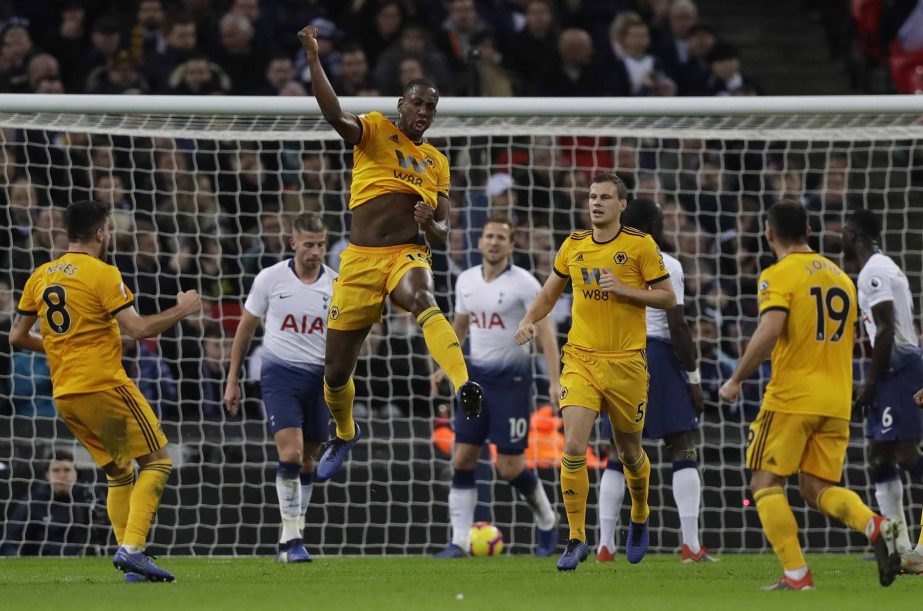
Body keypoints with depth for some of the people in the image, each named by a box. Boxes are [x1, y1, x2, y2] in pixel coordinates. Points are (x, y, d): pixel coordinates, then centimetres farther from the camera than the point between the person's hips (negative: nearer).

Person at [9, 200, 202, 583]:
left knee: (119, 474, 16)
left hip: (65, 394, 7)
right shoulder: (102, 274, -10)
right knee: (157, 462, 0)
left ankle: (130, 563, 7)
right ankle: (132, 548, -15)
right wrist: (182, 310, -2)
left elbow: (17, 336, 15)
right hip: (105, 385, -7)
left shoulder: (40, 277, 10)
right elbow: (138, 329, -15)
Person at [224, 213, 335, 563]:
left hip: (319, 376, 3)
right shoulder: (270, 279, -3)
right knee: (291, 452, -18)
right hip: (280, 373, -3)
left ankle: (292, 536, 21)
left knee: (307, 460, 8)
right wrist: (232, 381, 7)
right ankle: (291, 539, -14)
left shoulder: (336, 285, 2)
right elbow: (245, 330, 6)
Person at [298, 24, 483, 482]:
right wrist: (313, 57, -30)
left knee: (423, 301, -38)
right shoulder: (374, 131, 5)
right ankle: (344, 434, 39)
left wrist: (431, 224, -6)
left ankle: (464, 388, -61)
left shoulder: (436, 161, 16)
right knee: (336, 370, 6)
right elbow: (334, 114, -17)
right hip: (360, 260, 0)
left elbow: (441, 235, 19)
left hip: (408, 255, 0)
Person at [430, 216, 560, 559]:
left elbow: (545, 332, -14)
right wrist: (445, 367, 16)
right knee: (462, 459, -4)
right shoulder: (466, 281, 7)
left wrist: (555, 381, -23)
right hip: (477, 376, 5)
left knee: (510, 467, -5)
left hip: (512, 379, -5)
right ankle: (460, 541, -1)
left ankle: (547, 521, 21)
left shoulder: (523, 284, -11)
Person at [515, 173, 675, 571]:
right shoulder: (573, 246, 7)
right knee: (573, 446, -15)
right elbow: (550, 293, 20)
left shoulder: (640, 245, -3)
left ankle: (640, 518, 41)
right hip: (581, 360, 2)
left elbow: (668, 299, -3)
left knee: (629, 452, 11)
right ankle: (576, 539, -8)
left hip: (626, 362, -2)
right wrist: (529, 321, 2)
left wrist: (624, 288, -16)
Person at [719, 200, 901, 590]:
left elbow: (768, 333, -20)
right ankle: (876, 526, -19)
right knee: (818, 489, 10)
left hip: (790, 398, -6)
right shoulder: (840, 277, 16)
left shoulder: (779, 275, -7)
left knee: (766, 482, 4)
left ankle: (796, 574, -9)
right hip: (836, 403, 6)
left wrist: (736, 380, -12)